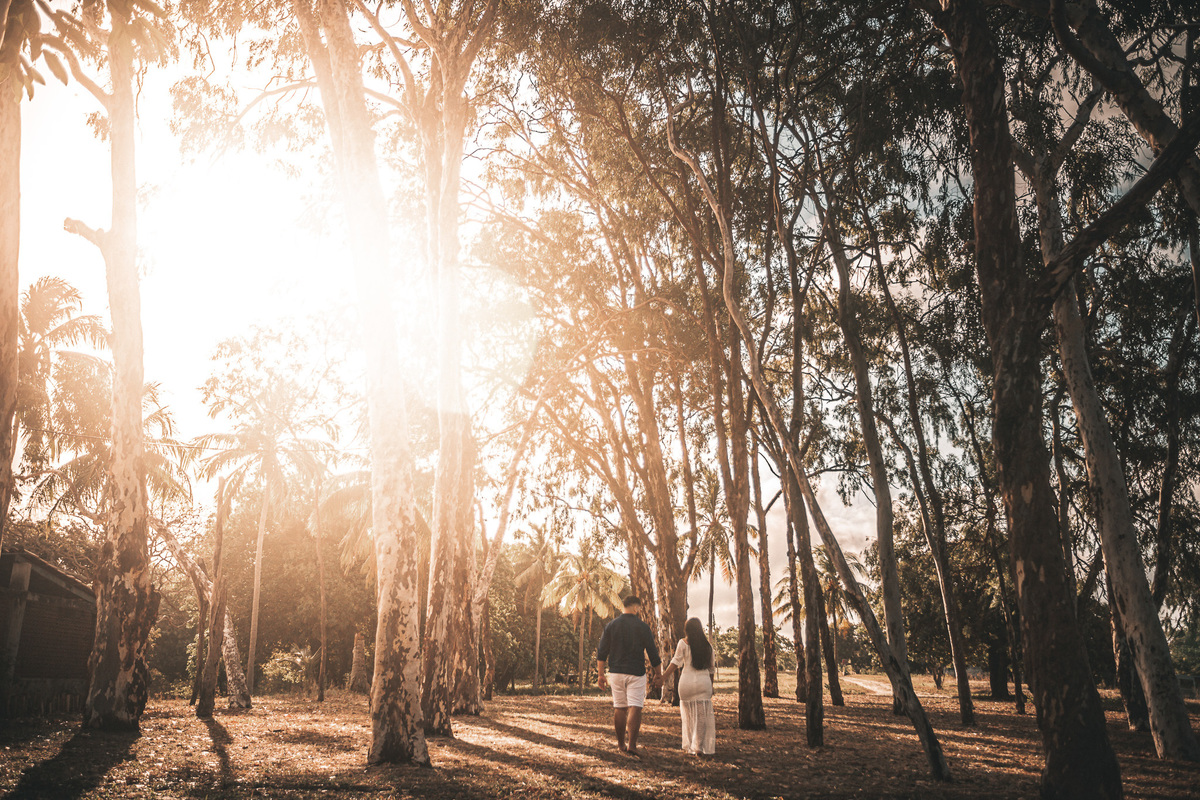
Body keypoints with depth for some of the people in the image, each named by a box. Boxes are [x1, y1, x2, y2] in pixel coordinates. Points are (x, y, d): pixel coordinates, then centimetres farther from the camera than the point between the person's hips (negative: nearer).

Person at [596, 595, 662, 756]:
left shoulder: (611, 625, 5)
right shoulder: (643, 627, -3)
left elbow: (602, 652, 2)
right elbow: (653, 653, -1)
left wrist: (600, 674, 6)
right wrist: (657, 674, 10)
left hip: (616, 672, 3)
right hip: (636, 673, -3)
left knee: (619, 708, 11)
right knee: (635, 708, -5)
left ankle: (621, 744, 19)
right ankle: (632, 744, -15)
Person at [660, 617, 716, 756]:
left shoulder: (683, 643, 0)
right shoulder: (707, 644, 9)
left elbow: (676, 662, -6)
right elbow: (712, 667, 14)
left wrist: (664, 676, -2)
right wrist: (711, 685, 23)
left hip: (687, 680, -1)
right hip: (704, 681, 2)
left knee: (688, 714, 10)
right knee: (703, 715, 4)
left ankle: (690, 746, 15)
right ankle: (700, 747, -3)